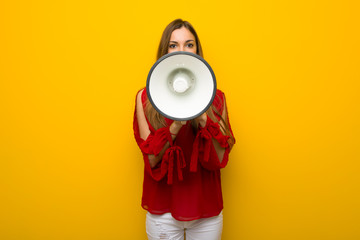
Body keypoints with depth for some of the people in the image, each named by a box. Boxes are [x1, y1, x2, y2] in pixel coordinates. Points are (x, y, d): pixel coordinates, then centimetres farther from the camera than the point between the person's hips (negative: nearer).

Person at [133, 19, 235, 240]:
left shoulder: (215, 97, -1)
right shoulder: (146, 98, -5)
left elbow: (220, 159, -7)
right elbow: (152, 159, -11)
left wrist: (203, 120, -21)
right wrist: (175, 125, -26)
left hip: (206, 210, 1)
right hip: (163, 210, -1)